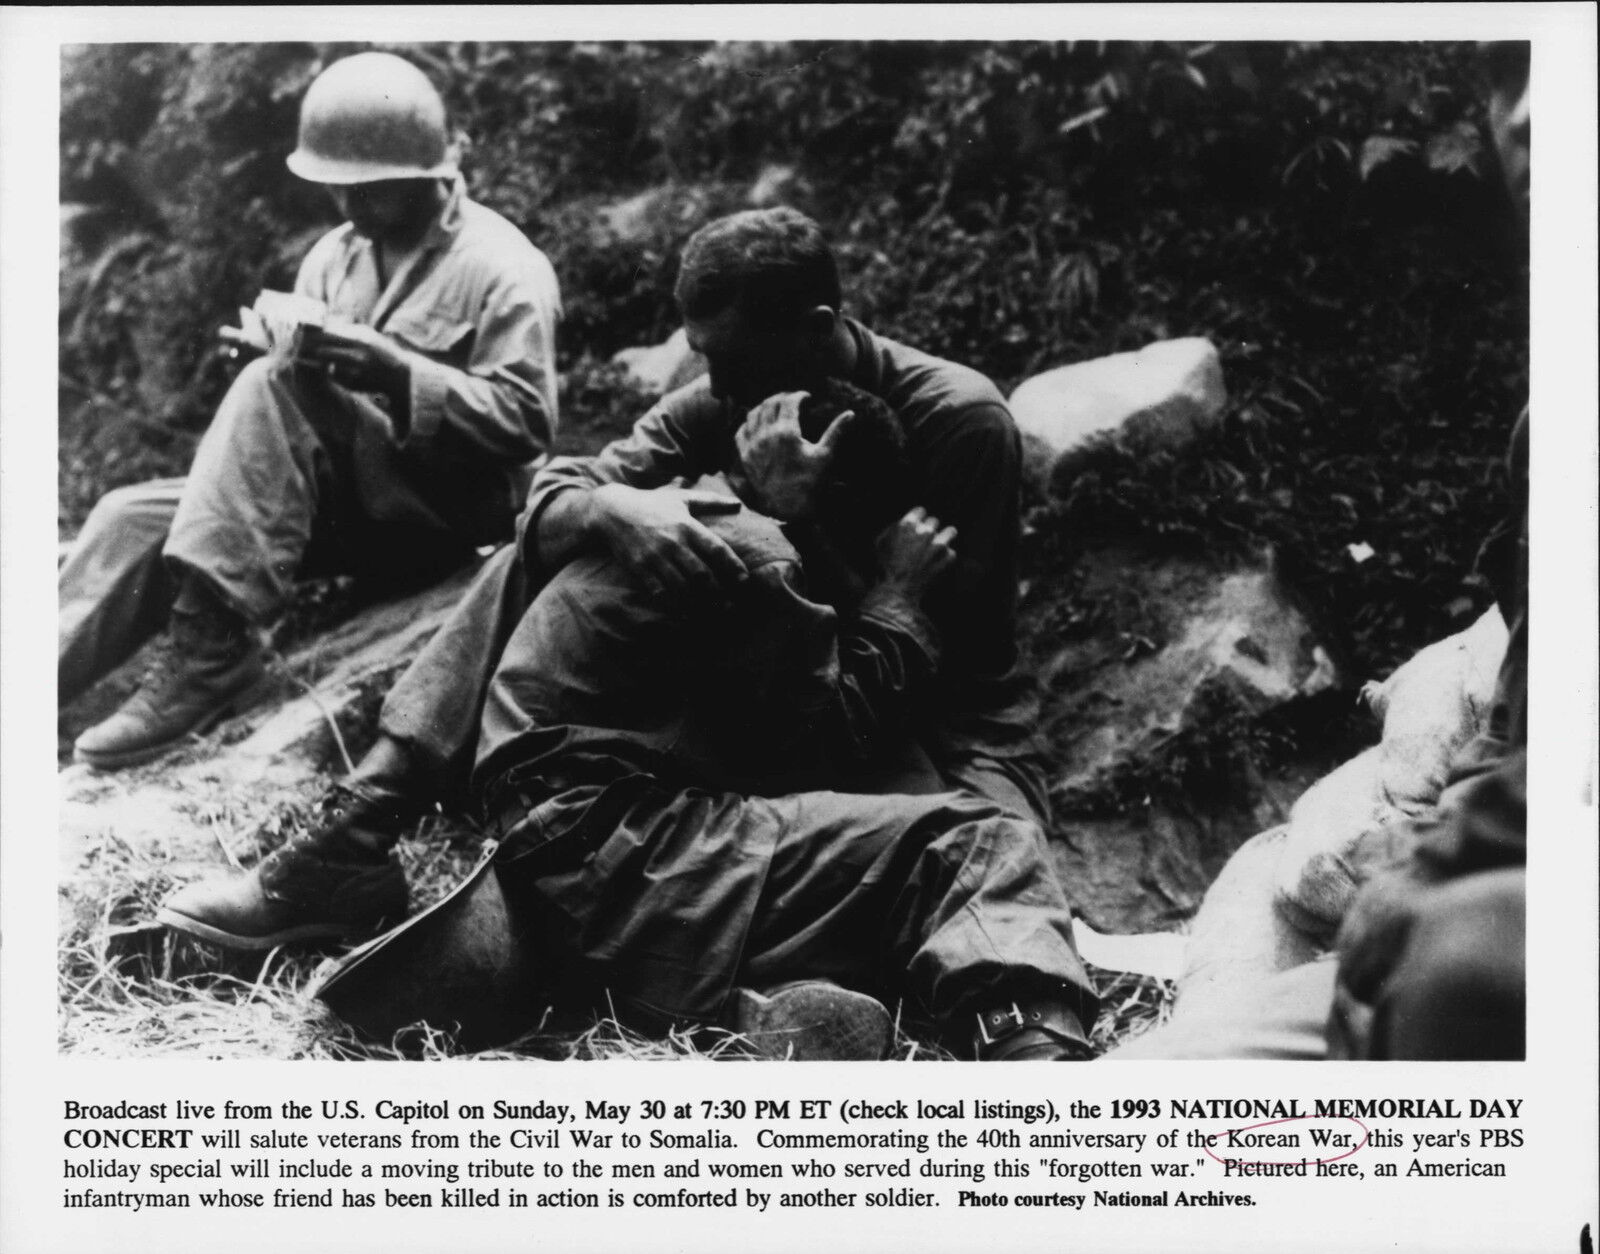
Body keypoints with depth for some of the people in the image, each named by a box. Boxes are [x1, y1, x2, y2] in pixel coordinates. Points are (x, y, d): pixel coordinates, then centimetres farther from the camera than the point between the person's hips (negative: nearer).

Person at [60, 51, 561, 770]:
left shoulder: (503, 269, -8)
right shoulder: (335, 254, 13)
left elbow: (525, 424, -15)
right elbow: (295, 364, 13)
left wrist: (397, 373, -24)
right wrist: (275, 350, -11)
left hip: (444, 512, -7)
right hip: (344, 501, 7)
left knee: (277, 389, -30)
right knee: (134, 518, -12)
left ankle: (212, 650, -35)